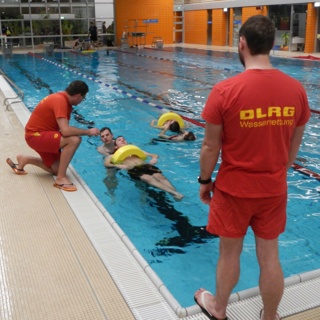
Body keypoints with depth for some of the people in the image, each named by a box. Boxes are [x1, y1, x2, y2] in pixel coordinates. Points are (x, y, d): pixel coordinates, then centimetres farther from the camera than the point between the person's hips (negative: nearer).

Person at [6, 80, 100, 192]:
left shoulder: (64, 99, 6)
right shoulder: (59, 101, -25)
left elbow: (63, 129, 7)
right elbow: (66, 131, -34)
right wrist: (88, 131, -23)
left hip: (41, 134, 10)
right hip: (36, 135, -10)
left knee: (56, 170, 13)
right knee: (74, 140, -29)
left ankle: (24, 160, 24)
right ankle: (61, 178, -19)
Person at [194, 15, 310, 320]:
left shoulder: (224, 91, -19)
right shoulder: (296, 89, -6)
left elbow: (211, 147, -12)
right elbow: (294, 145, 5)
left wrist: (204, 180, 5)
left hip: (234, 189, -3)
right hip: (274, 190, 3)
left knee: (229, 253, 16)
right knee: (269, 256, 17)